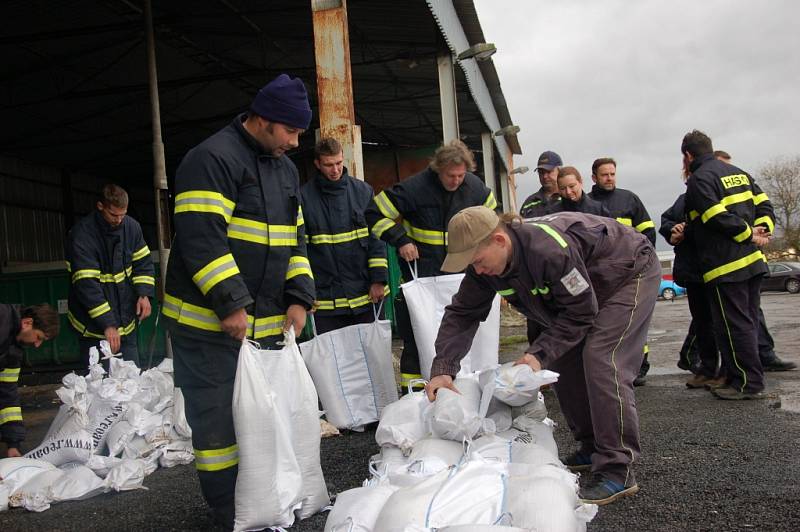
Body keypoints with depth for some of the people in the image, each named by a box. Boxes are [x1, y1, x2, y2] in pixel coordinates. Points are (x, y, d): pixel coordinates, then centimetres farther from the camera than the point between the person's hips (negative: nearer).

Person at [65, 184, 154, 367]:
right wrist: (107, 324, -27)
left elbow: (143, 263, 9)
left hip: (126, 322, 5)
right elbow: (86, 285, -23)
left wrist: (144, 293, -10)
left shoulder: (131, 226, -1)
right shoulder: (81, 235, -18)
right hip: (93, 327, -5)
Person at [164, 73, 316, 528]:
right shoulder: (213, 159, -12)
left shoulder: (286, 168, 15)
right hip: (210, 321, -8)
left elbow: (295, 239, 16)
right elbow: (202, 238, -20)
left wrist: (298, 299, 4)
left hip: (266, 323, 8)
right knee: (220, 421, -1)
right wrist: (231, 304, -23)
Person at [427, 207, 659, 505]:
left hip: (631, 273, -8)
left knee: (600, 359, -22)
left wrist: (540, 353, -32)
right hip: (587, 287, 8)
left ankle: (618, 472, -18)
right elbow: (462, 313, -13)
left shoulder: (550, 251, -40)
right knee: (562, 360, 2)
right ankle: (593, 448, 16)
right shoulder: (485, 264, -16)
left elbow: (580, 312, -29)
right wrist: (443, 369, -24)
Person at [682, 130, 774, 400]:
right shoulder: (738, 172, 18)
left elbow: (719, 217, -20)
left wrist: (749, 234, -10)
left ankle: (749, 383, 2)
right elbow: (763, 204, 13)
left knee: (734, 326, -3)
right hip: (754, 261, 9)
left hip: (726, 267, -9)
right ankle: (738, 377, 21)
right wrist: (762, 231, 1)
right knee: (748, 322, 13)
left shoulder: (699, 179, -10)